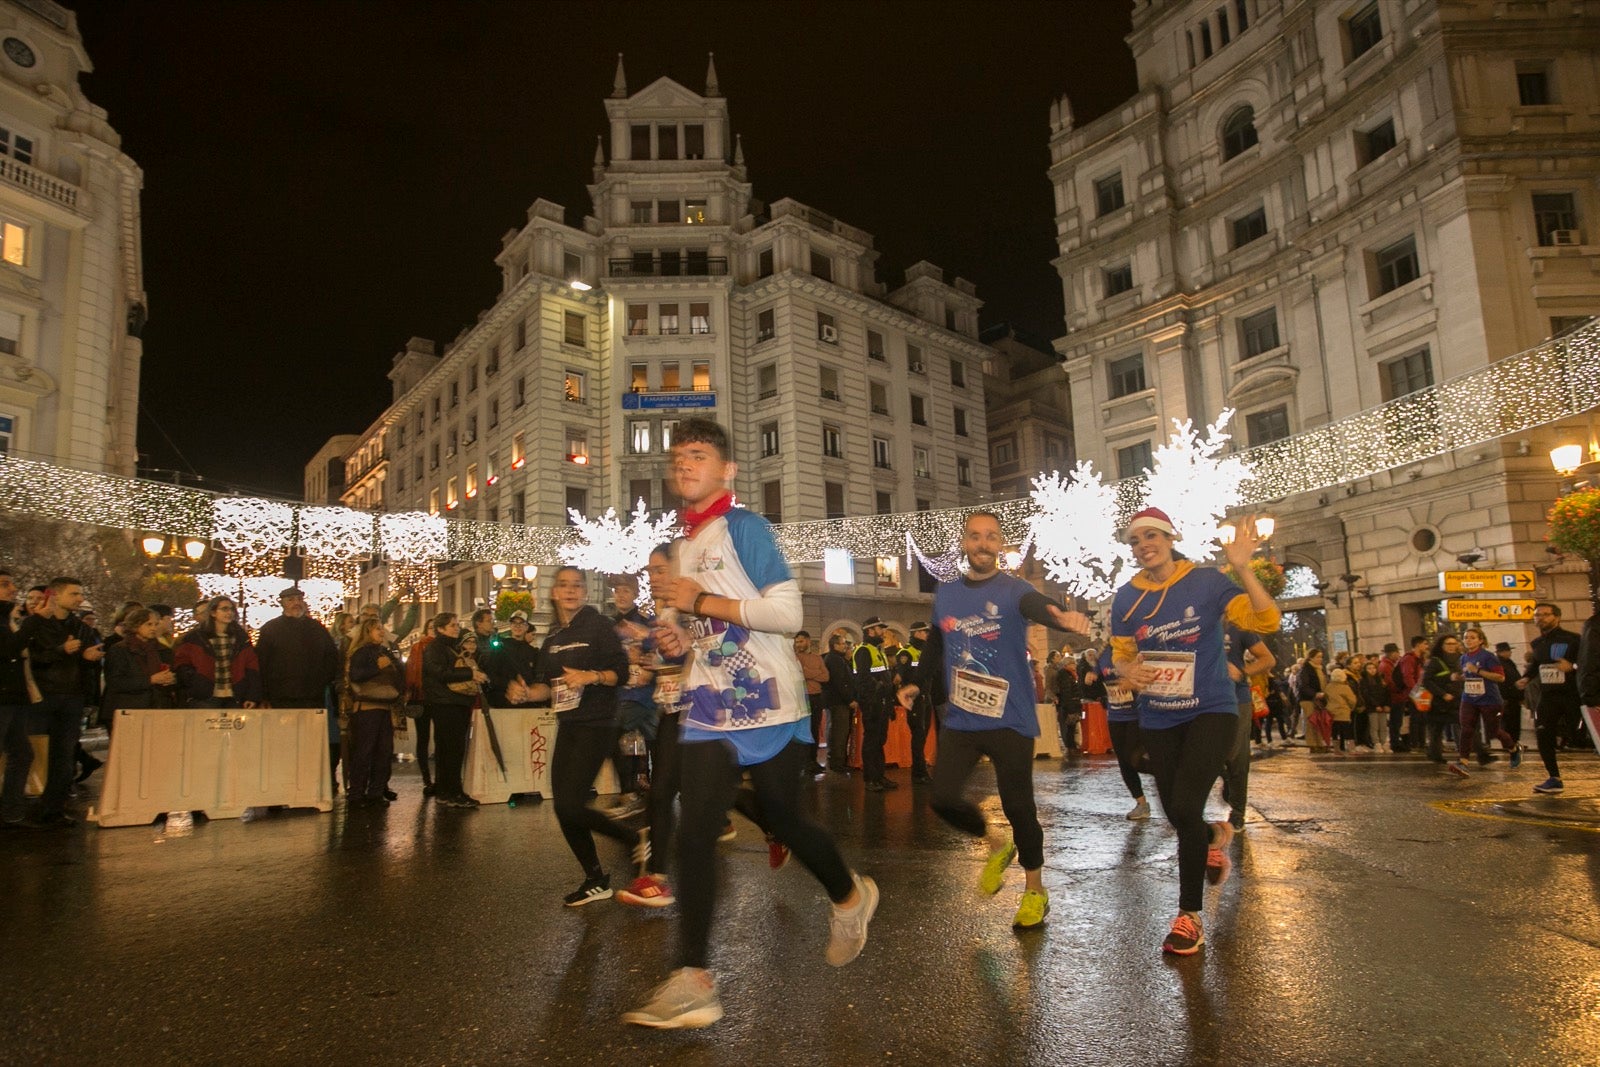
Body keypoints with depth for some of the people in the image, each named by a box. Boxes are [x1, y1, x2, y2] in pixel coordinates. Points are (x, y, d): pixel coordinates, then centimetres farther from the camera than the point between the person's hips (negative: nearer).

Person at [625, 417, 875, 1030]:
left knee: (782, 821, 9)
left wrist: (700, 601, -17)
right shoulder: (682, 545, 15)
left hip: (767, 703, -6)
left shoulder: (742, 526, -10)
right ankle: (693, 983, -2)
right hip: (708, 709, 6)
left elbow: (787, 613, -19)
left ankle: (851, 897, 38)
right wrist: (682, 637, 5)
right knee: (694, 834, -6)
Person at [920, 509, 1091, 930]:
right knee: (943, 798, -4)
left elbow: (1040, 607, -32)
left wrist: (1066, 617, -54)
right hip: (960, 719, 4)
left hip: (1010, 719, -4)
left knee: (1017, 805, 2)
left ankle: (1035, 889, 26)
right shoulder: (945, 594, 6)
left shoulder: (1013, 591, -9)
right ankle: (997, 847, 26)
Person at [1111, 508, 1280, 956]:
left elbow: (1266, 621, -18)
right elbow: (1121, 656, 9)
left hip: (1210, 712, -4)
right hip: (1158, 721, 4)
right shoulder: (1126, 599, 0)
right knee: (1175, 813, 12)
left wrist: (1243, 569, -30)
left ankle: (1189, 916, 2)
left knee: (1185, 807, -17)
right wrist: (1128, 672, -14)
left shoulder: (1207, 582, -10)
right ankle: (1215, 835, 51)